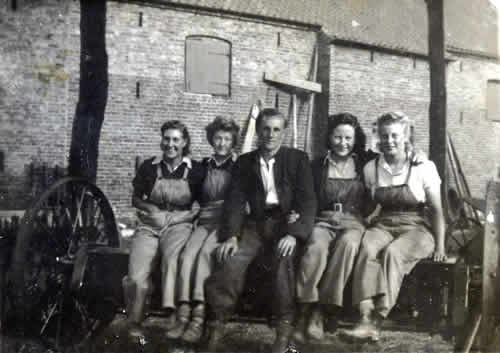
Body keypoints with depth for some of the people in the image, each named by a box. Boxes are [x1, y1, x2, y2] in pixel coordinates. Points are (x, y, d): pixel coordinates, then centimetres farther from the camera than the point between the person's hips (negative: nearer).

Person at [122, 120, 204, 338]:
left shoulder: (195, 170, 4)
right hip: (149, 225, 1)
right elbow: (136, 199, 15)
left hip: (179, 224, -1)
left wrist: (192, 214, -7)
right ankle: (134, 321, -1)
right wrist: (151, 208, -4)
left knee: (172, 255, -39)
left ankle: (172, 311, -37)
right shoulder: (149, 167, 6)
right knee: (137, 277, -23)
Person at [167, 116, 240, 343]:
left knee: (205, 252, -32)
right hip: (205, 220, 3)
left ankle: (198, 317, -35)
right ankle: (184, 316, -33)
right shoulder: (203, 166, 18)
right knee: (188, 252, -28)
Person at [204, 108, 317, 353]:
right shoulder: (244, 162, 11)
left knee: (283, 258, -33)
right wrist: (231, 235, -13)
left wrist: (293, 234, -21)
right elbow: (236, 200, 4)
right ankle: (217, 324, -14)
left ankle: (284, 328, -23)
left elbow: (308, 201, -5)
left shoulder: (298, 159, 4)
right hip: (257, 224, 2)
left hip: (287, 223, -2)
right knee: (232, 259, -24)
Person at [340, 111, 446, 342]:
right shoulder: (371, 168, 7)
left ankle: (376, 321, -36)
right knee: (367, 249, -32)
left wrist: (440, 245, -6)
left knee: (392, 253, -35)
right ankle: (366, 319, -43)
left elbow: (436, 210, 0)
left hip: (416, 228, -2)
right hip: (383, 225, 3)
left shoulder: (424, 167, -2)